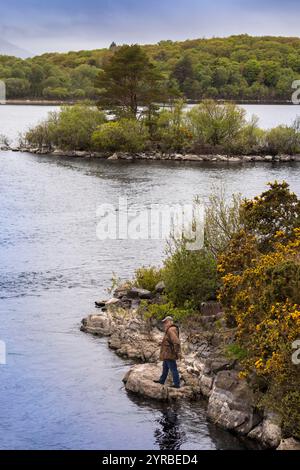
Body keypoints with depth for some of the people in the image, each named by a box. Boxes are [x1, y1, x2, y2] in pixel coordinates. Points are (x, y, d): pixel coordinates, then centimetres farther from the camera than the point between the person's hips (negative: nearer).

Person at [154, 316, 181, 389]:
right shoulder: (169, 330, 13)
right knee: (165, 367, 22)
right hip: (167, 354, 11)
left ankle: (177, 384, 1)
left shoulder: (171, 330, -21)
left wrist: (178, 352, -26)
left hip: (169, 354, -11)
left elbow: (176, 342, -29)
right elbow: (175, 342, 21)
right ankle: (162, 381, 36)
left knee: (173, 369, -4)